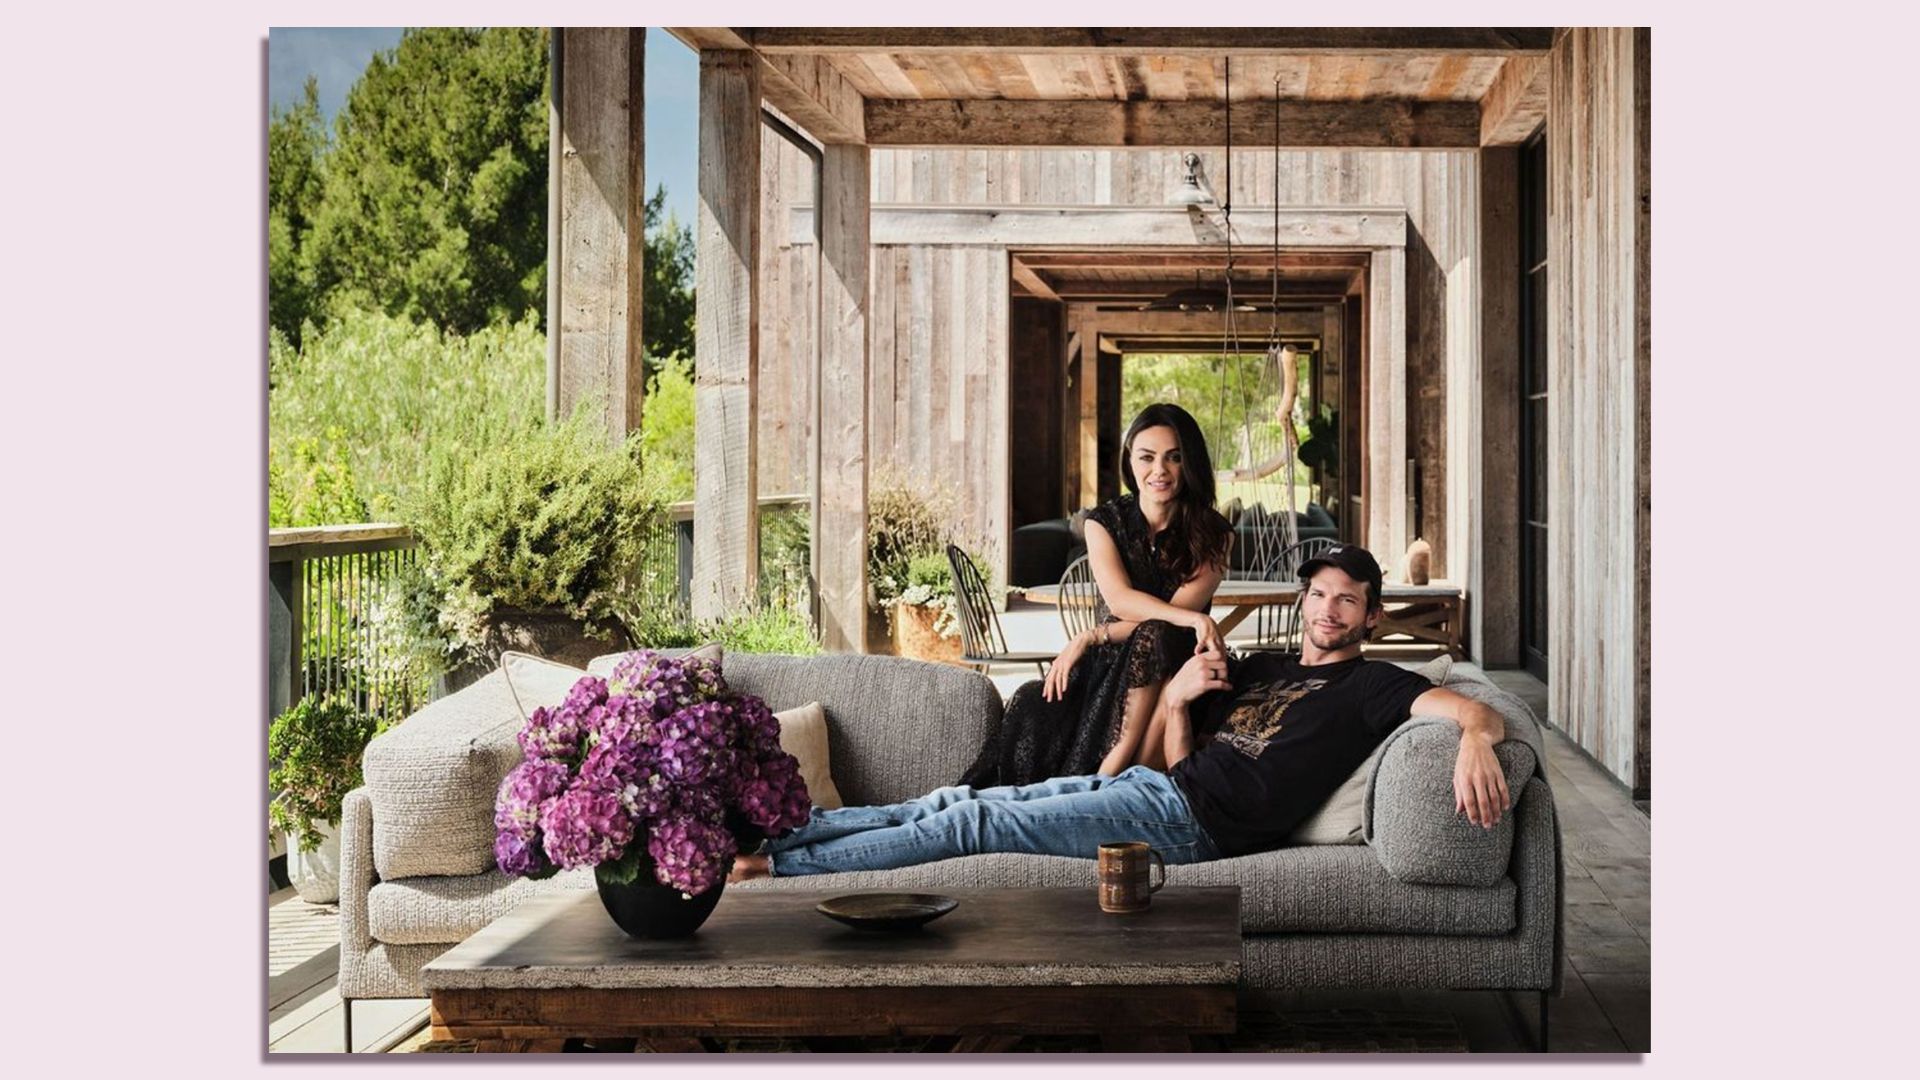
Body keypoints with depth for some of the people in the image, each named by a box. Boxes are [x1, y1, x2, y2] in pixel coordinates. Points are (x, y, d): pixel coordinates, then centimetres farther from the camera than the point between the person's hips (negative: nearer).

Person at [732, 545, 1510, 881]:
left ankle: (774, 865, -13)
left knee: (973, 823, -14)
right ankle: (765, 834, 1)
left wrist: (1475, 740, -34)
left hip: (1185, 822, -7)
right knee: (957, 802, -1)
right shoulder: (1261, 670, 24)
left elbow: (1476, 711, -10)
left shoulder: (1371, 686, 5)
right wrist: (1177, 698, 2)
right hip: (1152, 787, 7)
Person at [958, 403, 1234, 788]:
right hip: (1109, 664, 1)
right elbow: (1119, 600, -13)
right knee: (1036, 704, -32)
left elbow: (1160, 627, -11)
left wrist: (1091, 638, -18)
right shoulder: (1105, 522, 6)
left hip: (1175, 670, -1)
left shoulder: (1212, 535, 0)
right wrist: (1191, 618, -29)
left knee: (1153, 635, -38)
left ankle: (1112, 771, -38)